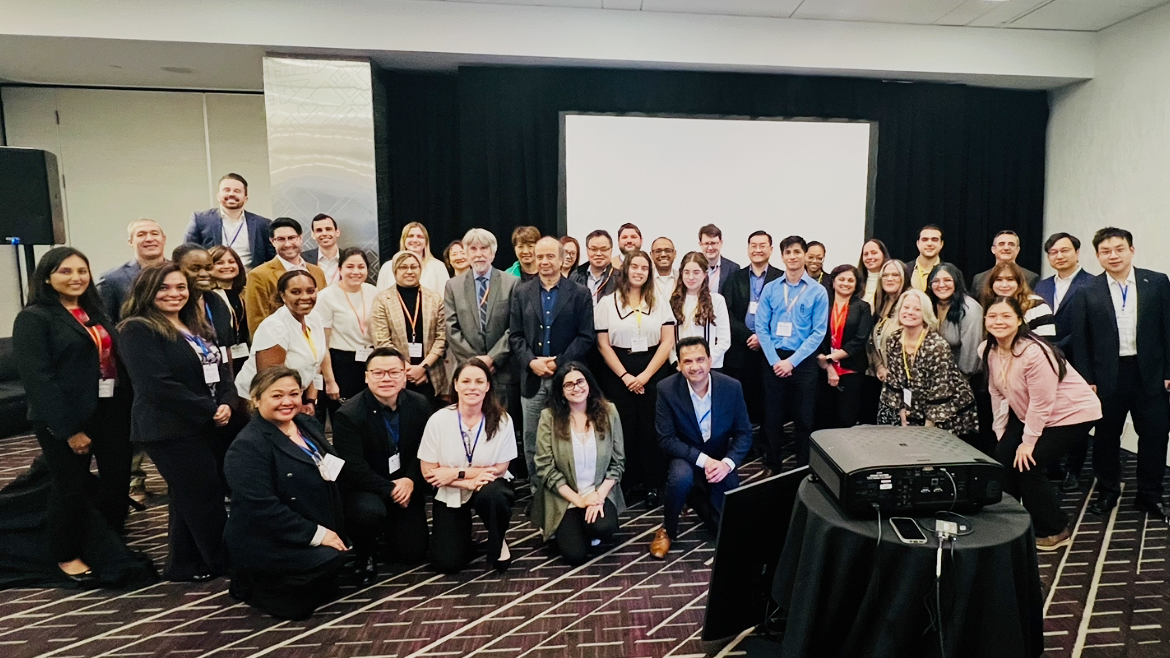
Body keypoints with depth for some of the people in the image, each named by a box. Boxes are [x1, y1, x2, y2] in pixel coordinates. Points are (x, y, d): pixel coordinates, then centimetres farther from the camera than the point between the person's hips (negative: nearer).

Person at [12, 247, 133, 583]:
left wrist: (129, 407, 4)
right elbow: (36, 378, -14)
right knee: (71, 486, 7)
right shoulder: (33, 318, -8)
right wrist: (68, 428, -17)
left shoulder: (95, 311, 12)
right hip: (66, 419, -6)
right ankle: (67, 554, 28)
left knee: (118, 477, 10)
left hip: (111, 411, 6)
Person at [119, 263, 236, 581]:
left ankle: (185, 564, 30)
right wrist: (209, 410, -18)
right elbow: (158, 385, -21)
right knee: (204, 497, 2)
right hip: (171, 430, -8)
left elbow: (221, 369, 11)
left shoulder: (197, 328, 13)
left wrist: (227, 404, -9)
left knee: (189, 498, 16)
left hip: (209, 426, 8)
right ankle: (224, 561, 17)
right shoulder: (138, 330, -11)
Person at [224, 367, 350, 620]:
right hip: (265, 543, -8)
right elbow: (262, 508, -26)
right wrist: (316, 534, -25)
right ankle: (257, 586, -2)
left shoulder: (308, 424, 6)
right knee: (331, 560, -27)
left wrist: (336, 468, -10)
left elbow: (340, 473, 13)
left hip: (319, 534, 8)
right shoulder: (248, 446, -19)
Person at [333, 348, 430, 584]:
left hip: (406, 488, 4)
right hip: (363, 489, -3)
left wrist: (411, 481, -17)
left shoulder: (420, 405, -5)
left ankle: (392, 528, 34)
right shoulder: (348, 415, -18)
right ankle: (365, 554, -1)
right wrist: (390, 489, -22)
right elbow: (353, 468, -21)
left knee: (413, 553, -1)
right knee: (369, 512, -37)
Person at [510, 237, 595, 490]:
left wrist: (559, 363, -12)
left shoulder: (580, 293, 3)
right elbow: (515, 335, 5)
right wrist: (531, 362, -10)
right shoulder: (521, 292, 9)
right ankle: (537, 492, 20)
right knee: (532, 443, 7)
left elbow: (585, 337, -3)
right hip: (532, 378, 2)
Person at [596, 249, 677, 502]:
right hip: (618, 374, 0)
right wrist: (625, 376, -8)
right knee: (623, 428, 2)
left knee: (651, 428, 3)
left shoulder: (660, 303, 6)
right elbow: (603, 345, -1)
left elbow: (667, 342, 0)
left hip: (653, 372, 1)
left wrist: (645, 375, -9)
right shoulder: (607, 303, 3)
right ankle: (628, 481, 15)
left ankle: (653, 483, 13)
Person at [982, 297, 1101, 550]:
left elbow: (1041, 403, -24)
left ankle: (1056, 531, 10)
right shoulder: (987, 350, -7)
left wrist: (1028, 441, -16)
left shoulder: (1033, 352, -29)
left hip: (1071, 413, -7)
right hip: (1027, 413, 7)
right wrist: (1002, 433, 0)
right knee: (1003, 457, -5)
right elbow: (997, 394, 0)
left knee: (1027, 466, -11)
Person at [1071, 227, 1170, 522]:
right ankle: (1108, 492, 26)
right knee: (1106, 436, 10)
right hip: (1107, 376, 0)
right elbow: (1080, 340, -1)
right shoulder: (1088, 292, -1)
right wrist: (1087, 380, -4)